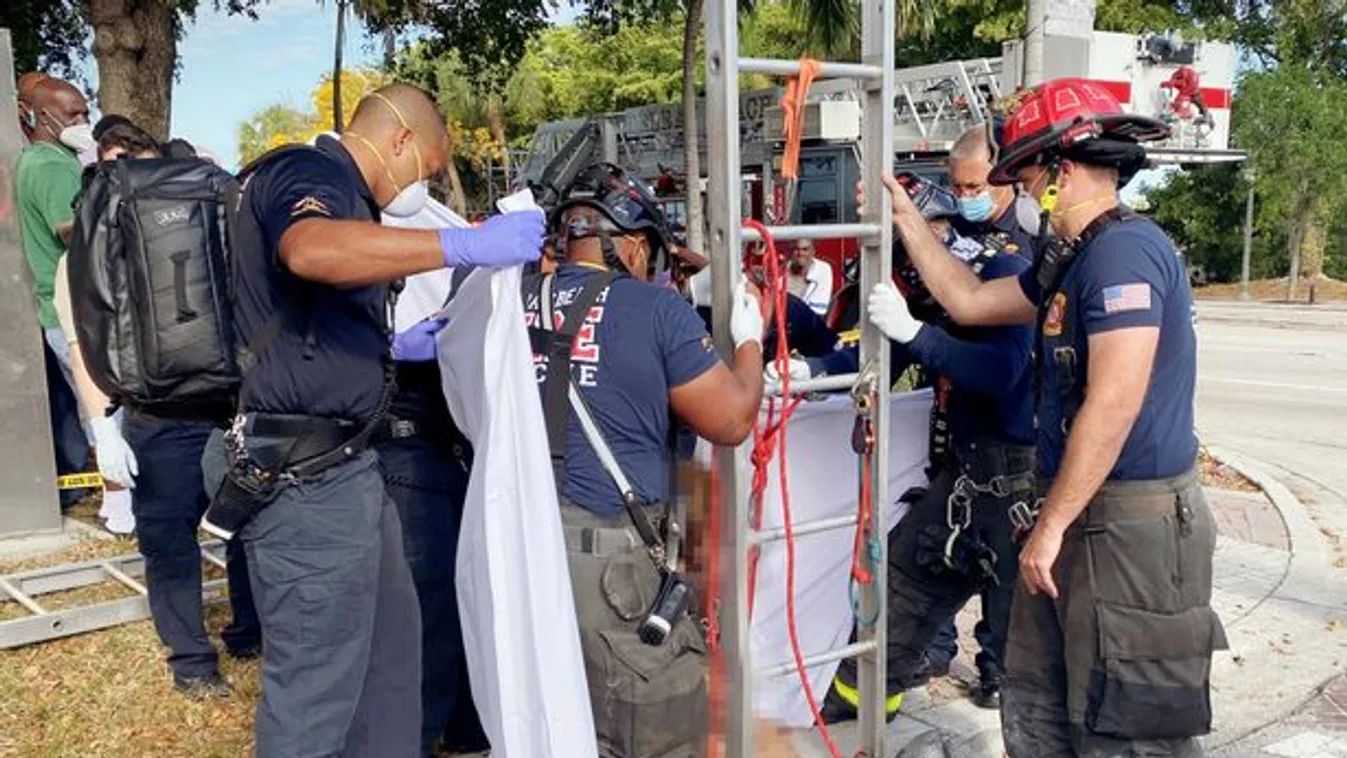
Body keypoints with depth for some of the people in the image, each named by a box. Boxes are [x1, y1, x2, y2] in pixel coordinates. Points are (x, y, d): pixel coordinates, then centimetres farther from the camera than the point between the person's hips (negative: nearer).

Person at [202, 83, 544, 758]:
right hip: (301, 472, -11)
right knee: (317, 677, 0)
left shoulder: (334, 190, 20)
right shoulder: (307, 172, -12)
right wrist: (468, 245, -38)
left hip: (336, 462, 11)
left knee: (389, 638, 20)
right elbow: (312, 250, -38)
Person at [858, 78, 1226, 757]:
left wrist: (1051, 524, -20)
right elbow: (971, 302, 22)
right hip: (1079, 517, 10)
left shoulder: (1124, 250, -18)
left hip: (1134, 525, -10)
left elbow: (1113, 405, -25)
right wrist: (907, 220, 21)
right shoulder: (1076, 259, 14)